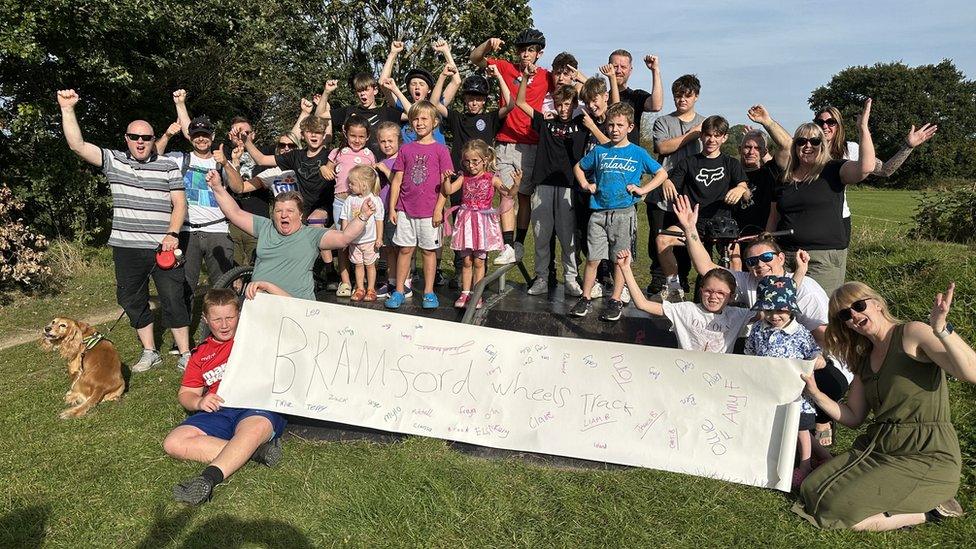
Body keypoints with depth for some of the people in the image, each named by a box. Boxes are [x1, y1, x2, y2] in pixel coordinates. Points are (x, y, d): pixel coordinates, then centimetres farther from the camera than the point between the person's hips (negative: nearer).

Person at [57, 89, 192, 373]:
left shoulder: (168, 168, 3)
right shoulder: (113, 161, 7)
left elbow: (180, 204, 0)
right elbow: (77, 145, -3)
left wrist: (172, 234, -13)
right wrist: (67, 109, -11)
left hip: (163, 247, -3)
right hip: (126, 248, 3)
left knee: (173, 301, -2)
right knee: (133, 301, 12)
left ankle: (185, 354, 7)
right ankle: (149, 352, 26)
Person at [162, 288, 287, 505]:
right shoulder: (201, 354, 25)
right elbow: (185, 394, 21)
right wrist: (199, 402, -3)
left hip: (258, 407, -4)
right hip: (218, 412, 5)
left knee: (254, 429, -40)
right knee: (174, 442, -23)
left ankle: (208, 479, -47)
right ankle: (256, 450, -26)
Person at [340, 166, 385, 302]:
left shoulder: (375, 200, -9)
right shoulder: (350, 200, 1)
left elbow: (379, 220, -6)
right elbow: (345, 219, 6)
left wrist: (379, 238, -8)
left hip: (370, 240, -3)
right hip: (354, 241, 4)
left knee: (370, 265, 6)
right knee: (358, 265, 11)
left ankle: (371, 289, 16)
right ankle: (360, 289, 20)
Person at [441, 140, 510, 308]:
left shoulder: (492, 179, -2)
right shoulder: (464, 178, 5)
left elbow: (508, 194, -9)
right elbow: (448, 191, -5)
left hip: (483, 222, -2)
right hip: (466, 221, 2)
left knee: (479, 261, 4)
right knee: (466, 261, 7)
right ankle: (465, 293, 16)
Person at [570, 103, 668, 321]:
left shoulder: (638, 153, 3)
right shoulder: (599, 151, 9)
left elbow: (662, 174, 9)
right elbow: (578, 167, 23)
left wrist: (642, 189, -2)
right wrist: (586, 185, 8)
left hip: (624, 213, -1)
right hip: (599, 212, 2)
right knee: (593, 258, 2)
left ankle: (616, 301, 13)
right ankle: (585, 298, 13)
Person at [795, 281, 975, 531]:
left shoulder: (913, 333, -10)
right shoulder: (864, 360, 13)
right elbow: (852, 417, 13)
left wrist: (940, 329, -40)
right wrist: (814, 393, -1)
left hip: (927, 457, -8)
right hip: (876, 448, 8)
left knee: (841, 509, -20)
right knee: (812, 490, -5)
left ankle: (931, 509, 1)